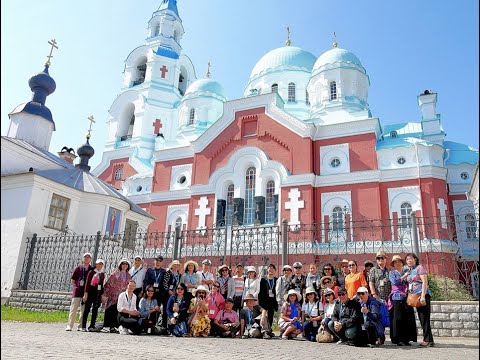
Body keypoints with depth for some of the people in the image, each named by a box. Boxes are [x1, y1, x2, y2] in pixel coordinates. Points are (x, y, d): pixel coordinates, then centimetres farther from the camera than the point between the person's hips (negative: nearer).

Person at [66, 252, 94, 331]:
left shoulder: (92, 269, 3)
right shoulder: (78, 268, 4)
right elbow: (72, 279, 10)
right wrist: (76, 285, 1)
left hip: (86, 292, 1)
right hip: (77, 292, -1)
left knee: (84, 311, 6)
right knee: (73, 310, 0)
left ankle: (80, 326, 14)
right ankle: (69, 325, 7)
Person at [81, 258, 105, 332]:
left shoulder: (102, 274, 10)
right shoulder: (91, 272, -1)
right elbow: (87, 282, -4)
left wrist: (102, 294, 9)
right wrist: (86, 293, -11)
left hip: (98, 293, 4)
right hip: (90, 292, -4)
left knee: (95, 310, 5)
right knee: (87, 309, 0)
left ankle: (92, 326, 10)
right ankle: (83, 326, 7)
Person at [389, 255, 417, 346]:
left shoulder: (406, 272, 20)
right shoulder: (392, 273, 8)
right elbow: (395, 281, -10)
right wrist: (404, 276, -5)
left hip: (406, 298, 4)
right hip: (397, 298, -4)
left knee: (408, 318, 0)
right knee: (398, 319, -6)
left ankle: (406, 338, 8)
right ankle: (398, 339, -2)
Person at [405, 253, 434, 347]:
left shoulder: (420, 267, -4)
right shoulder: (409, 271, 18)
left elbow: (425, 282, -13)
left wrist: (423, 296, -20)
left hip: (422, 295, -8)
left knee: (424, 318, -7)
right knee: (422, 319, 9)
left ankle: (427, 340, -3)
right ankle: (430, 340, 14)